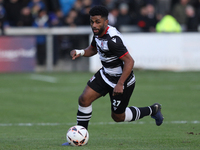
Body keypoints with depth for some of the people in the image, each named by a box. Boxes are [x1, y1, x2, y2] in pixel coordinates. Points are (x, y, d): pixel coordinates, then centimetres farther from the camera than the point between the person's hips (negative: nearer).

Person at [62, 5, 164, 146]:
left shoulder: (112, 39, -33)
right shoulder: (98, 33, -4)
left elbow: (129, 62, -33)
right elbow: (93, 49, 17)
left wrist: (120, 84, -33)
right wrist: (80, 52, -5)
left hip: (123, 79, -8)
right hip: (106, 75, 8)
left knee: (118, 116, 9)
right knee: (84, 99, -5)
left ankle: (152, 110, 29)